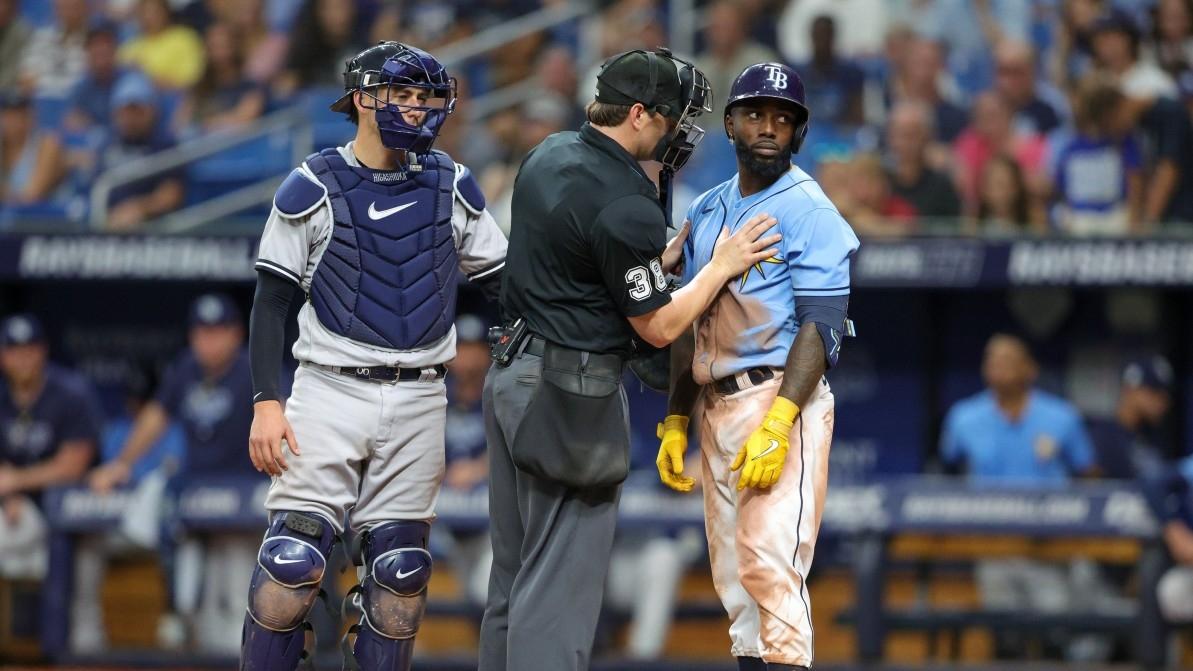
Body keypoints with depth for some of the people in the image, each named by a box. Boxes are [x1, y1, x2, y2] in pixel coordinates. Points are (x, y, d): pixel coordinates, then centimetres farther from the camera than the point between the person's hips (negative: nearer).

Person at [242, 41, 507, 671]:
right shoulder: (313, 187, -2)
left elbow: (502, 285, 13)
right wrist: (266, 403, -9)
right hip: (330, 390, -3)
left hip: (417, 401, 3)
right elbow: (270, 302, 0)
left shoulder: (452, 186, 7)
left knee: (400, 572, 4)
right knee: (292, 562, -10)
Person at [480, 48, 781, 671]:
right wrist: (722, 267, -1)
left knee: (513, 570, 14)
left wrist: (661, 259, 15)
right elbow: (657, 326, -12)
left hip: (511, 374, 9)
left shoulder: (549, 154, 8)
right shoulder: (626, 204, -20)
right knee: (560, 581, -6)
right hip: (573, 395, -9)